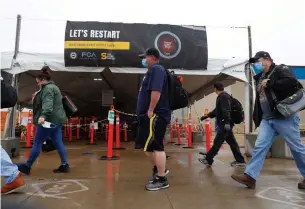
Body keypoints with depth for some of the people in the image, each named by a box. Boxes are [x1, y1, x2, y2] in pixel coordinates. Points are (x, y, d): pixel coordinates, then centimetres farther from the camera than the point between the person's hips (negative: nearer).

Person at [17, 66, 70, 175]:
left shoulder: (48, 88, -11)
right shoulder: (53, 87, 22)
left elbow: (47, 103, -29)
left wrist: (43, 115, -42)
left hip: (49, 120, -10)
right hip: (56, 119, 10)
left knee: (37, 143, 0)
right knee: (58, 143, 7)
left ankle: (27, 166, 10)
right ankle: (65, 165, 7)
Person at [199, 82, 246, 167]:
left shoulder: (223, 96, -12)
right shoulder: (222, 97, 20)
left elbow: (226, 110, -23)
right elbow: (217, 110, 30)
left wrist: (227, 122, -29)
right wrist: (207, 115, 31)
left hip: (225, 124, -10)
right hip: (224, 124, 10)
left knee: (217, 142, -3)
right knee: (232, 142, 11)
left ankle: (208, 159, 5)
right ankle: (240, 160, 16)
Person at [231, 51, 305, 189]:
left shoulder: (280, 69, -3)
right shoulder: (260, 78, 18)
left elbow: (292, 82, -22)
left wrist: (269, 83, -16)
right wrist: (257, 118, 14)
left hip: (284, 117, -7)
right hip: (267, 119, 7)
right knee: (259, 147, -2)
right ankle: (249, 176, -3)